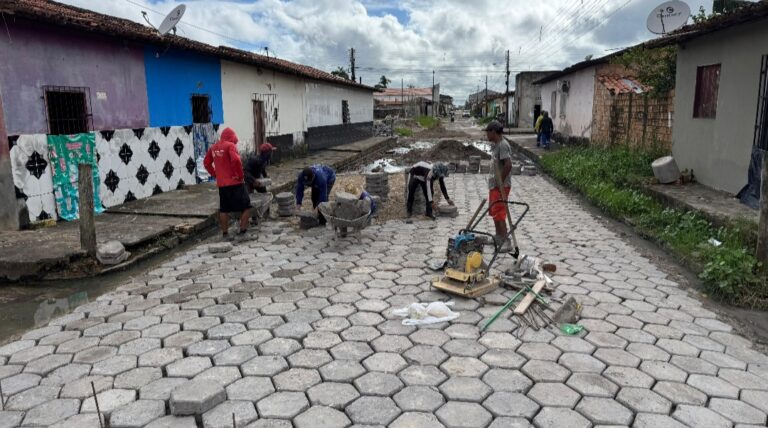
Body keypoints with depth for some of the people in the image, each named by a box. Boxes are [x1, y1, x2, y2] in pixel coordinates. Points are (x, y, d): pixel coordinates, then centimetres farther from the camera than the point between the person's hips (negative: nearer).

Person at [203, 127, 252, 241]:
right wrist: (241, 175, -14)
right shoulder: (230, 145, -10)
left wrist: (215, 175, 18)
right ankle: (242, 230, 2)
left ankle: (225, 232, 21)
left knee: (224, 209, 16)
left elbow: (206, 163, 18)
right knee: (246, 206, 6)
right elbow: (236, 160, -25)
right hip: (235, 183, -6)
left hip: (221, 183, 6)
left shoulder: (213, 147, 10)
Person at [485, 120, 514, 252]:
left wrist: (500, 182, -22)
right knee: (494, 211, 18)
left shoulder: (503, 145, -18)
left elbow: (508, 165, -26)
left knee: (499, 213, -11)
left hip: (501, 186, -11)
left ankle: (506, 241, -10)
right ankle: (499, 237, 29)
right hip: (494, 185, 11)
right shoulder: (496, 145, 14)